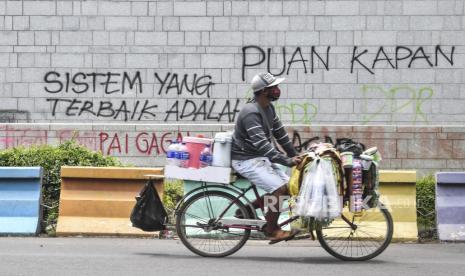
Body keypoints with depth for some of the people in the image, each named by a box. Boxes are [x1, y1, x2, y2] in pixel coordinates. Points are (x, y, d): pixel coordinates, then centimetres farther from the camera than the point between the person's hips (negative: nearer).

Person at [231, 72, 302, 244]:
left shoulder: (269, 108, 7)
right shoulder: (251, 112, -23)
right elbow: (261, 144, -30)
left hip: (261, 159, 10)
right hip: (246, 160, -10)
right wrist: (287, 161, -31)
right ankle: (272, 230, -8)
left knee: (288, 186, 2)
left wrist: (295, 156, 11)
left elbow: (280, 134, 15)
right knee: (278, 188, -21)